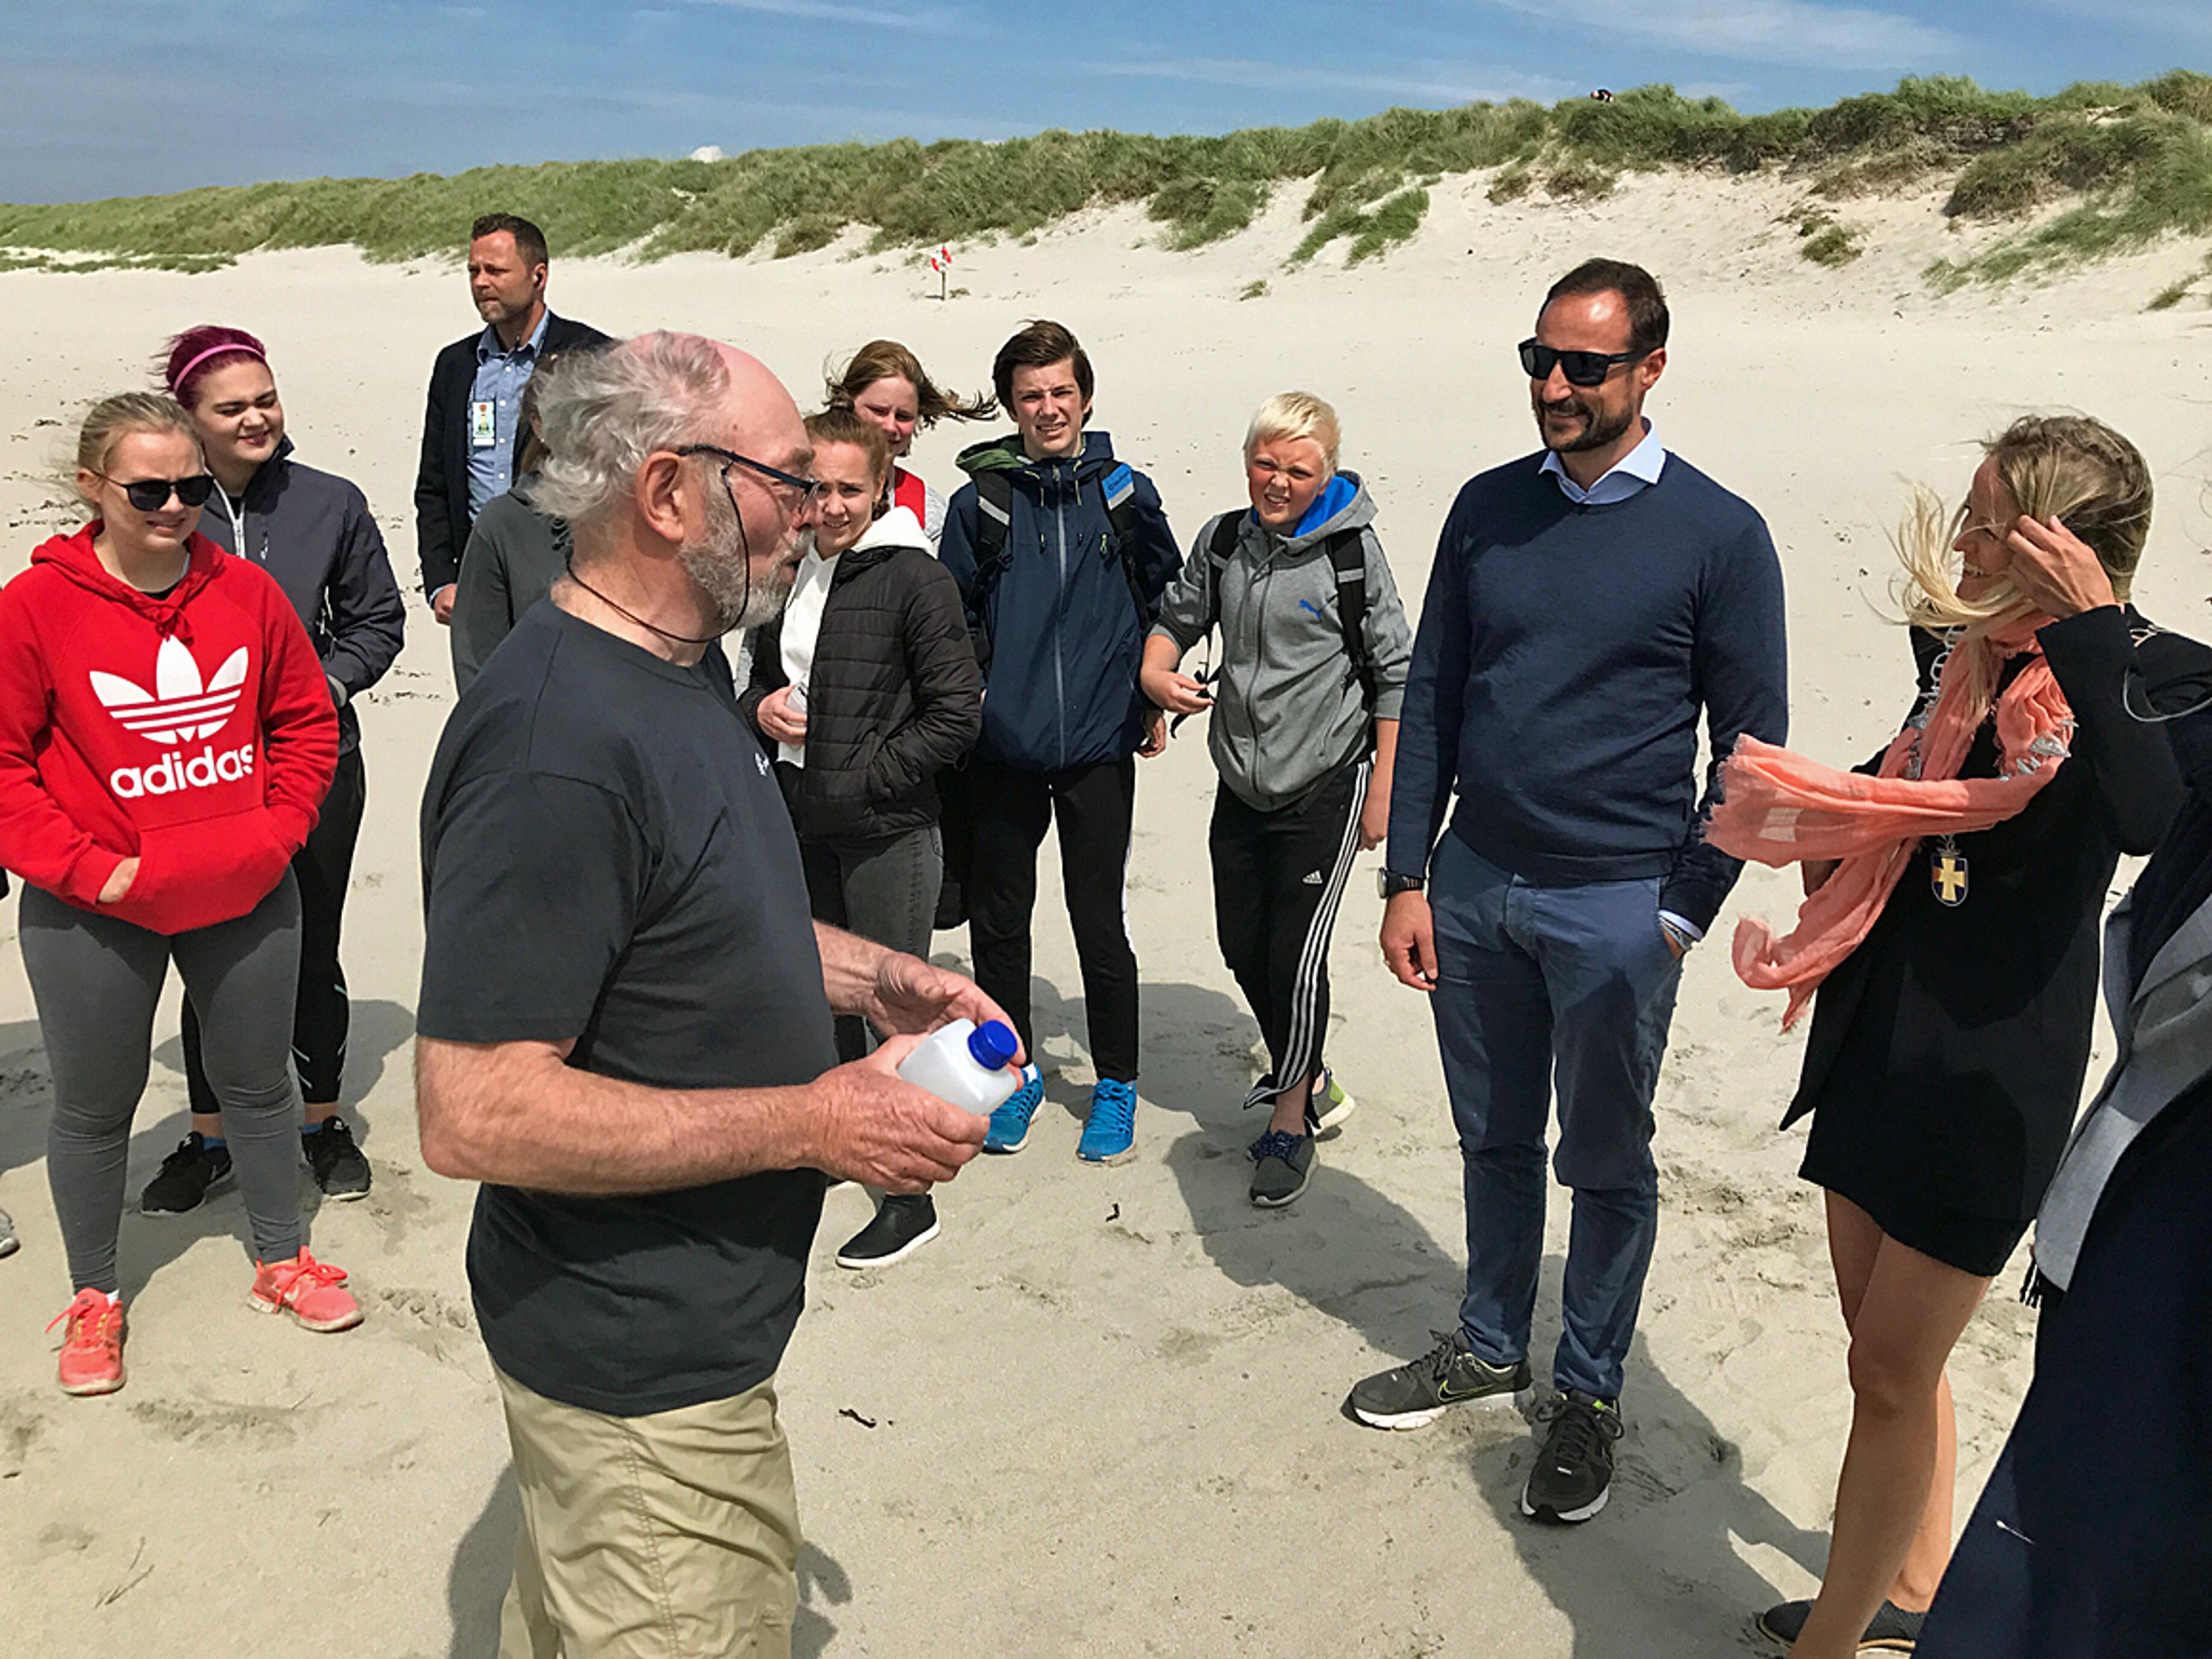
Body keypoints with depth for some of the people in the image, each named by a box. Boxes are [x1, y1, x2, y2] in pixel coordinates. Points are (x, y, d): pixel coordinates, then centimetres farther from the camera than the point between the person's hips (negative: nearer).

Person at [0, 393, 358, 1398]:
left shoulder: (248, 592, -2)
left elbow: (308, 724, 7)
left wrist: (276, 831, -4)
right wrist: (83, 867, -15)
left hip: (246, 898, 3)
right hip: (93, 915, -2)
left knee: (260, 1079, 16)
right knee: (94, 1105, 12)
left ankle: (282, 1260, 36)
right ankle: (93, 1298, 32)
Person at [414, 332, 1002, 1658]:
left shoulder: (683, 664, 5)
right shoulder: (556, 746, -29)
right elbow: (475, 1112, -29)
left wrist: (874, 978, 3)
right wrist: (813, 1123, -25)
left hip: (674, 1322, 9)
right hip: (643, 1377, -9)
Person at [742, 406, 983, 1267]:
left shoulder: (914, 577, -11)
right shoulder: (785, 568, 7)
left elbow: (955, 716, -13)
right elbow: (762, 675, 21)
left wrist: (859, 777, -14)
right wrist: (761, 707, -2)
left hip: (888, 831, -6)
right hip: (800, 822, 7)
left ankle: (910, 1199, 14)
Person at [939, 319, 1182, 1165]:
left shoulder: (1124, 493, 3)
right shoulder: (981, 501, 2)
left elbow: (1167, 598, 14)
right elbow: (953, 614, 11)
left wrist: (1155, 700, 11)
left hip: (1099, 746, -1)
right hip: (1004, 750, 1)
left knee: (1100, 923, 4)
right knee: (998, 920, 9)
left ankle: (1115, 1087, 21)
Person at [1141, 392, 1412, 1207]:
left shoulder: (1352, 550, -9)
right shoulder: (1223, 541, 4)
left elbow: (1396, 675, -5)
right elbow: (1178, 616, 18)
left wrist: (1382, 791, -7)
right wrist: (1157, 674, -5)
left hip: (1325, 786, -5)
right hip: (1241, 786, 6)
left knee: (1296, 956, -6)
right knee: (1244, 949, 11)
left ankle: (1290, 1123, 13)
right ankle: (1310, 1083, 34)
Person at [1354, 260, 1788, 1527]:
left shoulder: (1718, 536, -7)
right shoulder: (1490, 508, 4)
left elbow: (1750, 747, -4)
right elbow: (1432, 699, 6)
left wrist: (1683, 916, -8)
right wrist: (1408, 878, 2)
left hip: (1616, 906, -3)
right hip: (1473, 888, 4)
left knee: (1607, 1163, 10)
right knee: (1495, 1140, 17)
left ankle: (1590, 1393, 29)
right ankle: (1490, 1347, 36)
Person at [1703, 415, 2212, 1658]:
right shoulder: (1963, 654, 5)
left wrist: (2090, 638, -29)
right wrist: (1820, 823, 4)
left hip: (1992, 1066, -7)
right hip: (1881, 1032, 8)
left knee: (1893, 1372, 1)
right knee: (1889, 1344, 19)